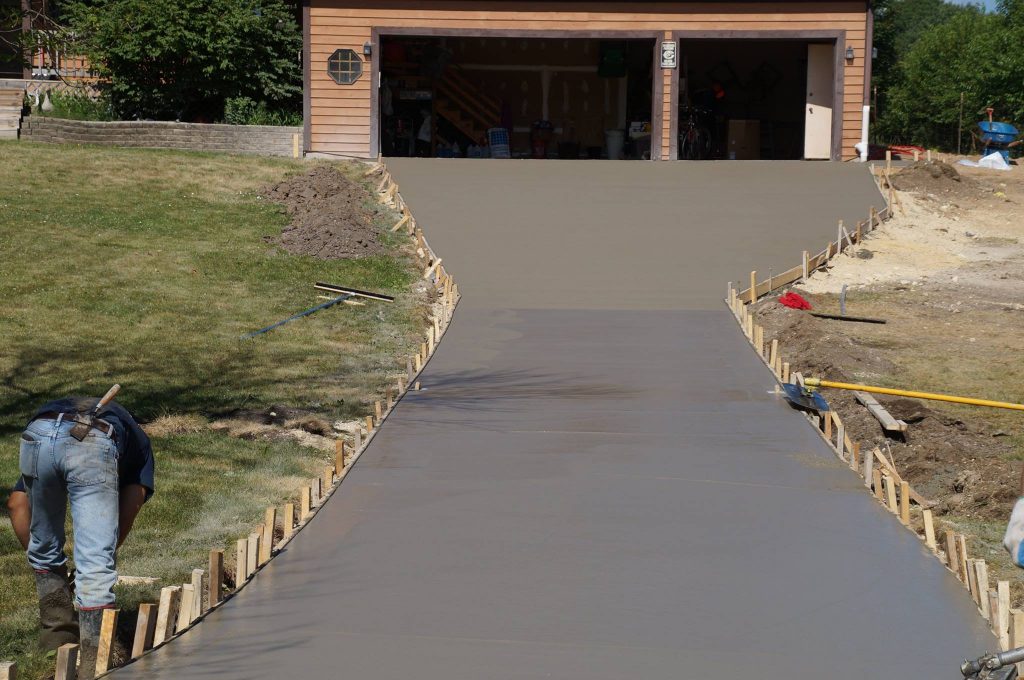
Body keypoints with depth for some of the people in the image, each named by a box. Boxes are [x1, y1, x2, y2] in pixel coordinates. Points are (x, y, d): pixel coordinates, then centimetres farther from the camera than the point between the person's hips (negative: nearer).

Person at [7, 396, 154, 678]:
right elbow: (132, 500, 22)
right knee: (95, 566, 0)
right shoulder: (137, 439, 41)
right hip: (92, 444, -3)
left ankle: (57, 635, 36)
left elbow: (16, 503, 37)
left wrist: (34, 556, 44)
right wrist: (101, 557, 29)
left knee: (44, 551, 26)